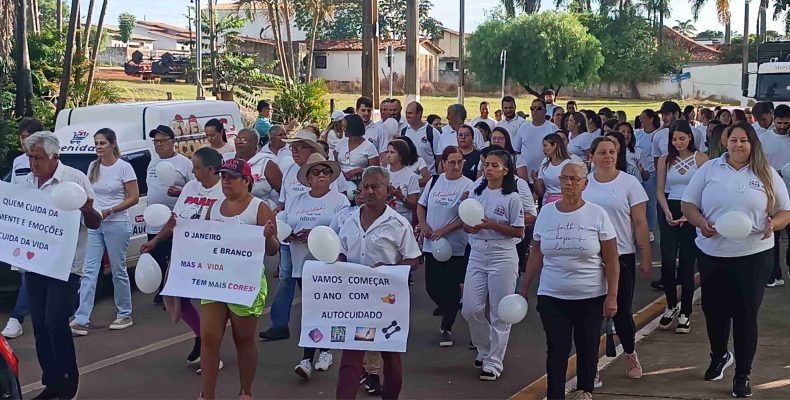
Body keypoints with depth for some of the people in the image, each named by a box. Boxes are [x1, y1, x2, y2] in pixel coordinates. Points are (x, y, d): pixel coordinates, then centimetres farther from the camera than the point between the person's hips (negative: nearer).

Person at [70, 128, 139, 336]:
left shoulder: (124, 167, -7)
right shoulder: (93, 167, 9)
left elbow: (133, 198, -9)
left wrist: (108, 211, -17)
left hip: (117, 224, -5)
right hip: (94, 225, 5)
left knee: (118, 271, 5)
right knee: (89, 272, -2)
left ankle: (125, 315, 19)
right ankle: (81, 320, -5)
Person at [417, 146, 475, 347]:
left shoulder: (467, 186, -8)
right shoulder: (435, 181, 6)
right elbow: (421, 206, 15)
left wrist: (443, 231, -19)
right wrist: (423, 225, -3)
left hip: (456, 247, -4)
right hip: (431, 245, 4)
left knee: (451, 288, 2)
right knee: (432, 286, 10)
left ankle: (446, 328, 16)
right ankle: (447, 307, 41)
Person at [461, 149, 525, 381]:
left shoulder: (512, 197, -5)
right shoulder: (476, 193, 9)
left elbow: (518, 232, -7)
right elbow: (466, 225, 12)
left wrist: (491, 225, -17)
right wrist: (472, 226, -11)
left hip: (502, 255, -4)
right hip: (477, 253, 5)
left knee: (499, 312, 1)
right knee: (470, 309, 1)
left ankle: (493, 362, 10)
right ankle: (485, 349, 26)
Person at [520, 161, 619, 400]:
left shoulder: (597, 214, -5)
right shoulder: (546, 213, 2)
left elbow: (611, 260, -4)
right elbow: (535, 255, 9)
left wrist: (612, 296, -9)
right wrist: (524, 288, 9)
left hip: (591, 298, -1)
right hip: (552, 297, 1)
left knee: (587, 347, 13)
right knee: (557, 350, -2)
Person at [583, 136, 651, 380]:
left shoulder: (629, 182, -3)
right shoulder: (583, 183, 4)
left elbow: (640, 223, -3)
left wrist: (646, 258, -4)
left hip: (621, 257, -2)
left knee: (621, 310, 4)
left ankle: (630, 355, 29)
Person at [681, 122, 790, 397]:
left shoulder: (766, 174, 3)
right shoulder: (709, 169, 3)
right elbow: (688, 204, 5)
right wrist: (701, 222, -15)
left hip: (754, 255, -1)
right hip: (713, 254, 1)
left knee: (746, 315, 2)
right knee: (714, 310, 12)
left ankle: (742, 374, 15)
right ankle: (719, 356, 40)